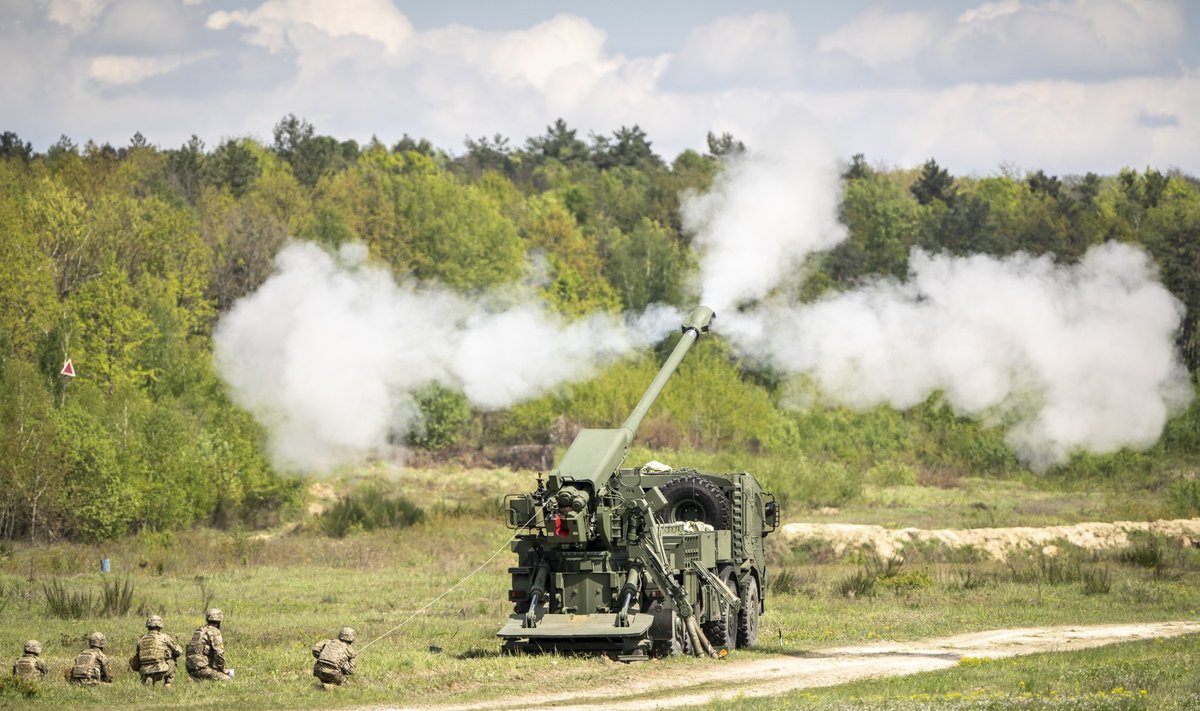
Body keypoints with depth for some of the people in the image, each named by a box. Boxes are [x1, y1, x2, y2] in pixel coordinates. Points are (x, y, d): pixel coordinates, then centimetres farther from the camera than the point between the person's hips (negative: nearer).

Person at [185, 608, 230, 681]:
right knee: (226, 680, -7)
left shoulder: (197, 632, 21)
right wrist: (222, 669, 2)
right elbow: (219, 653, -16)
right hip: (202, 668, -8)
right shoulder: (214, 632, -6)